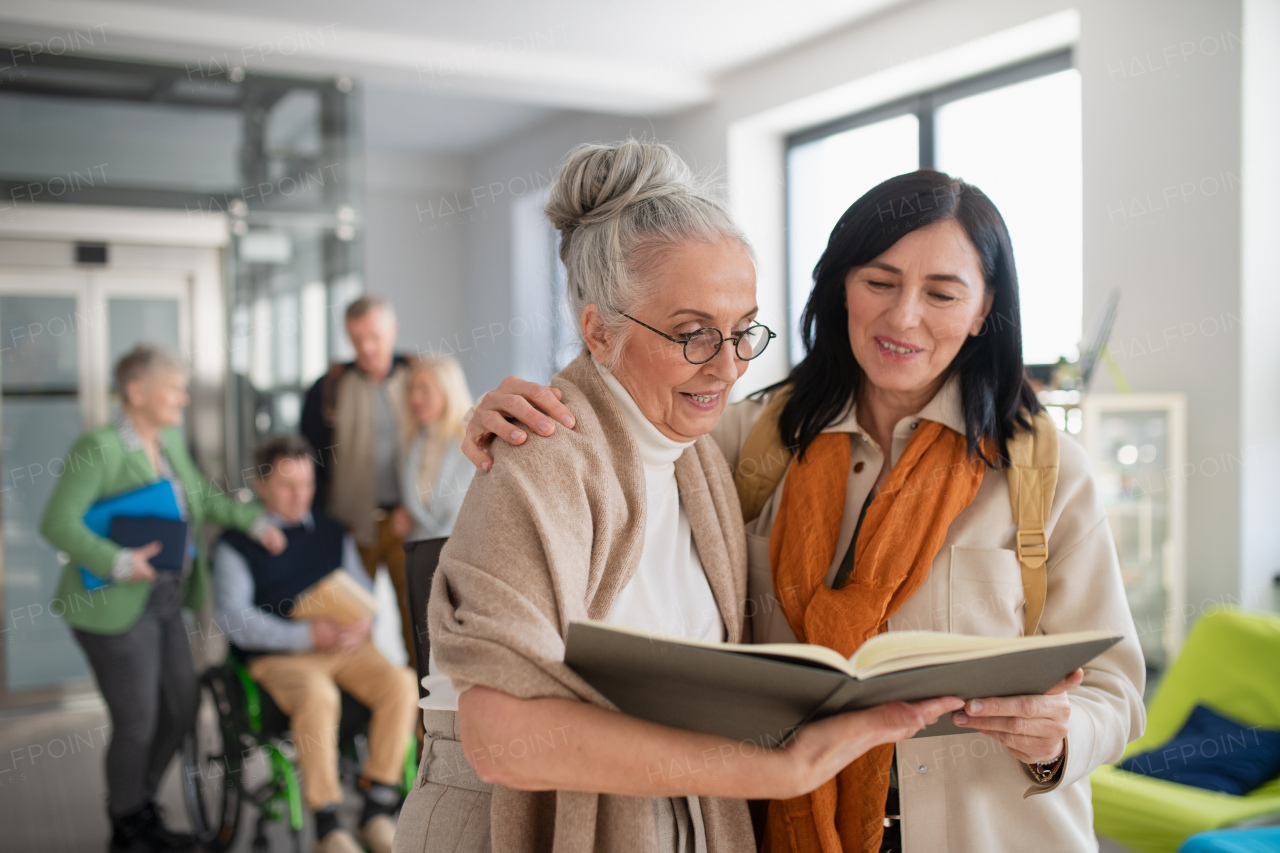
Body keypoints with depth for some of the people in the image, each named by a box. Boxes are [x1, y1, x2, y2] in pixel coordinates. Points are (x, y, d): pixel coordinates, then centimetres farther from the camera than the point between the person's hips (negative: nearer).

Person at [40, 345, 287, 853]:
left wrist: (255, 522, 4)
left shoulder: (169, 440, 7)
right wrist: (118, 562, -31)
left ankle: (138, 806, 37)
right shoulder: (100, 448, -17)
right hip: (114, 607, -8)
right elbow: (57, 523, -20)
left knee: (182, 707, 16)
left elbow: (203, 498, 17)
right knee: (137, 725, 2)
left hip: (163, 603, 8)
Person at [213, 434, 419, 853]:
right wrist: (306, 635, -18)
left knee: (400, 683, -24)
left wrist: (364, 621, -6)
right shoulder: (237, 543, 5)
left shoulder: (332, 533, 21)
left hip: (345, 647, 4)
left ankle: (376, 812, -15)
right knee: (318, 697, -36)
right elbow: (235, 618, -6)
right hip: (278, 657, -4)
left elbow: (364, 591, 20)